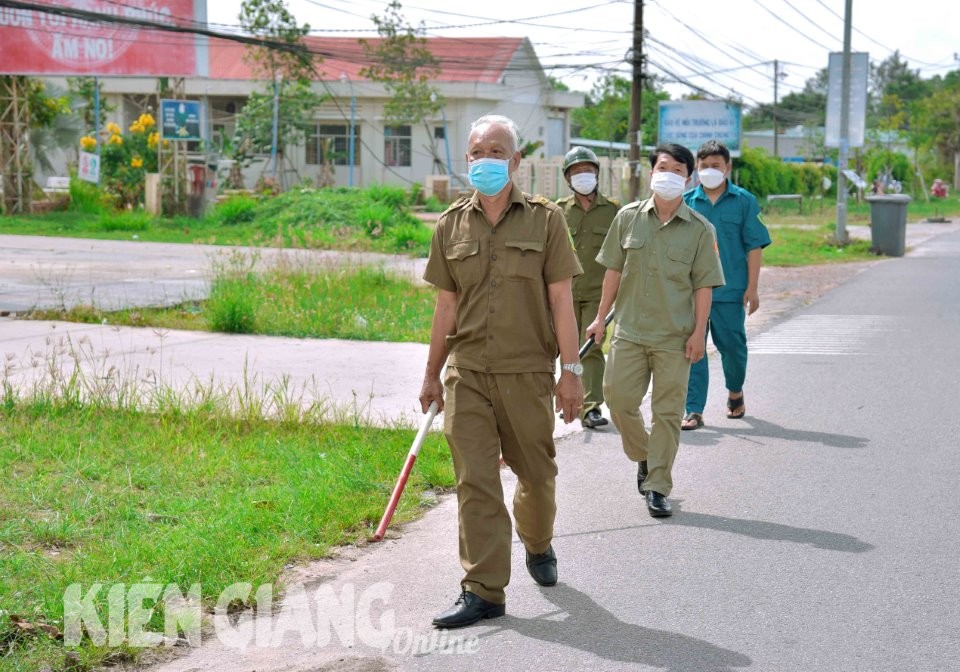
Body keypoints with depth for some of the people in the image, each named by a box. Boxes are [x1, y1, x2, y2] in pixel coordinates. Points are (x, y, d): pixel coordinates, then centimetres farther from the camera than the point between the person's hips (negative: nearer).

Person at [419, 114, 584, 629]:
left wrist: (570, 371, -6)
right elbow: (446, 305, 12)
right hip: (466, 373, 1)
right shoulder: (451, 225, 7)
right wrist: (432, 374, 13)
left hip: (527, 373, -1)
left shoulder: (544, 219, 0)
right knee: (474, 482, -4)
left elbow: (561, 300, -2)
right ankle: (483, 591, 0)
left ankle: (537, 544, 41)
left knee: (536, 475, 12)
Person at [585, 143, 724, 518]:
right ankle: (643, 455, 28)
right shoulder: (628, 218, 4)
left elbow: (703, 285, -1)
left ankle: (657, 487, 11)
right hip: (629, 331, 2)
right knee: (618, 397, 0)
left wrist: (699, 332, -6)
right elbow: (614, 271, 9)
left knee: (668, 412, 2)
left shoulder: (700, 229, -1)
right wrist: (600, 317, 9)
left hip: (675, 337, -2)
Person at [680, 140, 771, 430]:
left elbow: (754, 246, 0)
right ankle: (693, 411, 2)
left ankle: (735, 392, 39)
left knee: (732, 345, 11)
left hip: (730, 290, -1)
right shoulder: (686, 202, 5)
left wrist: (752, 287, -5)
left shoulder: (744, 201, 0)